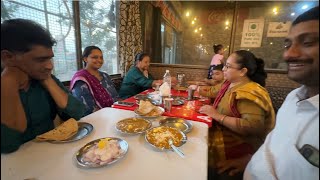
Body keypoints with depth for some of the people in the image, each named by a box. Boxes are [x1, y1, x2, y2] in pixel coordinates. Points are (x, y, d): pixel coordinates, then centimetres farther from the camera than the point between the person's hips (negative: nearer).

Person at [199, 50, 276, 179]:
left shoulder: (249, 93, -20)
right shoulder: (230, 83, 4)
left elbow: (253, 127, -29)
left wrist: (217, 115, -27)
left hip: (238, 148, -7)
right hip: (221, 135, 8)